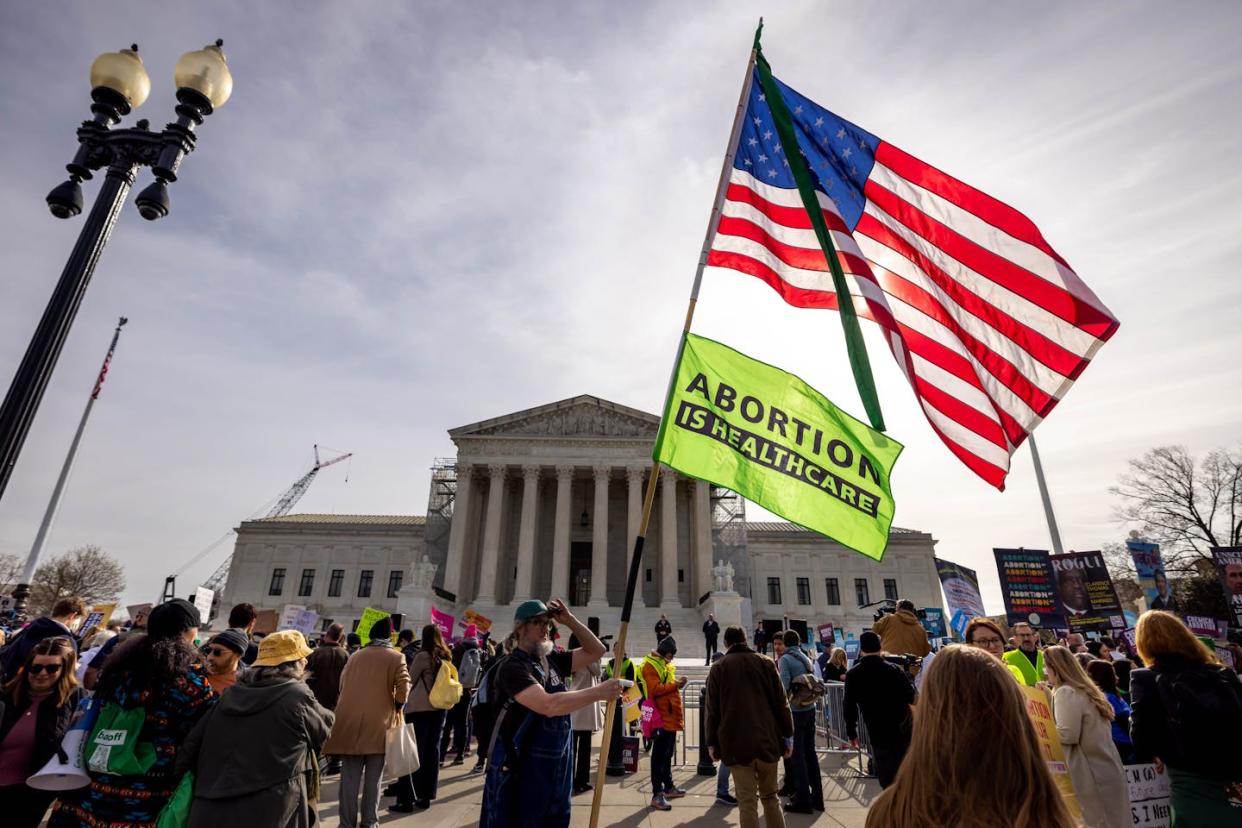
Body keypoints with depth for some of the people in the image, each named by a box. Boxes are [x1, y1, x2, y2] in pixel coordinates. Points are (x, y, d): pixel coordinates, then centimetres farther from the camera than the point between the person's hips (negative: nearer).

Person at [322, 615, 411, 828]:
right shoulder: (396, 658, -5)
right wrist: (397, 707, 2)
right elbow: (403, 687, -15)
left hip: (350, 722, 3)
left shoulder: (355, 656, 9)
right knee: (373, 778, 11)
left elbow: (343, 684, 15)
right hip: (379, 723, -2)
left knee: (349, 777, 10)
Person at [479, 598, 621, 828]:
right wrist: (599, 692, -31)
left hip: (557, 768, 7)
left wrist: (569, 620, -5)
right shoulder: (513, 667, -20)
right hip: (519, 770, -7)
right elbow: (548, 705, -33)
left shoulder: (553, 661, 4)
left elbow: (596, 651, 6)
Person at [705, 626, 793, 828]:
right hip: (766, 740, 2)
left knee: (747, 801, 5)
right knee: (770, 796, 19)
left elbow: (712, 709, 0)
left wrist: (711, 742, 6)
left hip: (736, 743, -2)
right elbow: (781, 702, 3)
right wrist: (787, 736, 10)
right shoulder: (765, 662, 4)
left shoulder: (718, 668, 1)